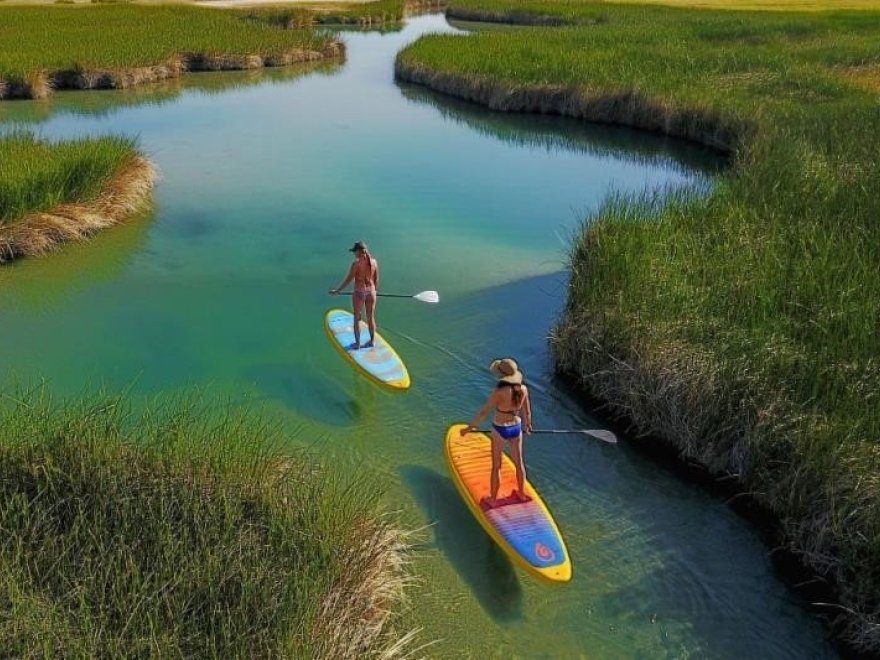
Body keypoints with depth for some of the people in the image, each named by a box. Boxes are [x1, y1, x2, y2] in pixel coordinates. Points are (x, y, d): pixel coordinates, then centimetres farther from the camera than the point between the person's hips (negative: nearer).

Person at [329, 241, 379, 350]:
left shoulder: (356, 263, -15)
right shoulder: (374, 262, -1)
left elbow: (348, 279, -12)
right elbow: (376, 280, 8)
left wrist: (337, 290, -3)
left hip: (359, 292, -5)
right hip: (371, 292, 5)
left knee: (357, 318, 8)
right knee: (371, 317, 15)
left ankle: (357, 343, 13)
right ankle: (372, 341, 24)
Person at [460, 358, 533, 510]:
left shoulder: (499, 392, -26)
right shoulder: (523, 389, -11)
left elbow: (484, 412, -19)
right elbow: (527, 411, 3)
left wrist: (469, 427, -7)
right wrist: (528, 425, 23)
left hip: (500, 430, -5)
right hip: (516, 428, 5)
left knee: (496, 466, 11)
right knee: (519, 462, 22)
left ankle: (492, 499, 25)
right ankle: (522, 494, 40)